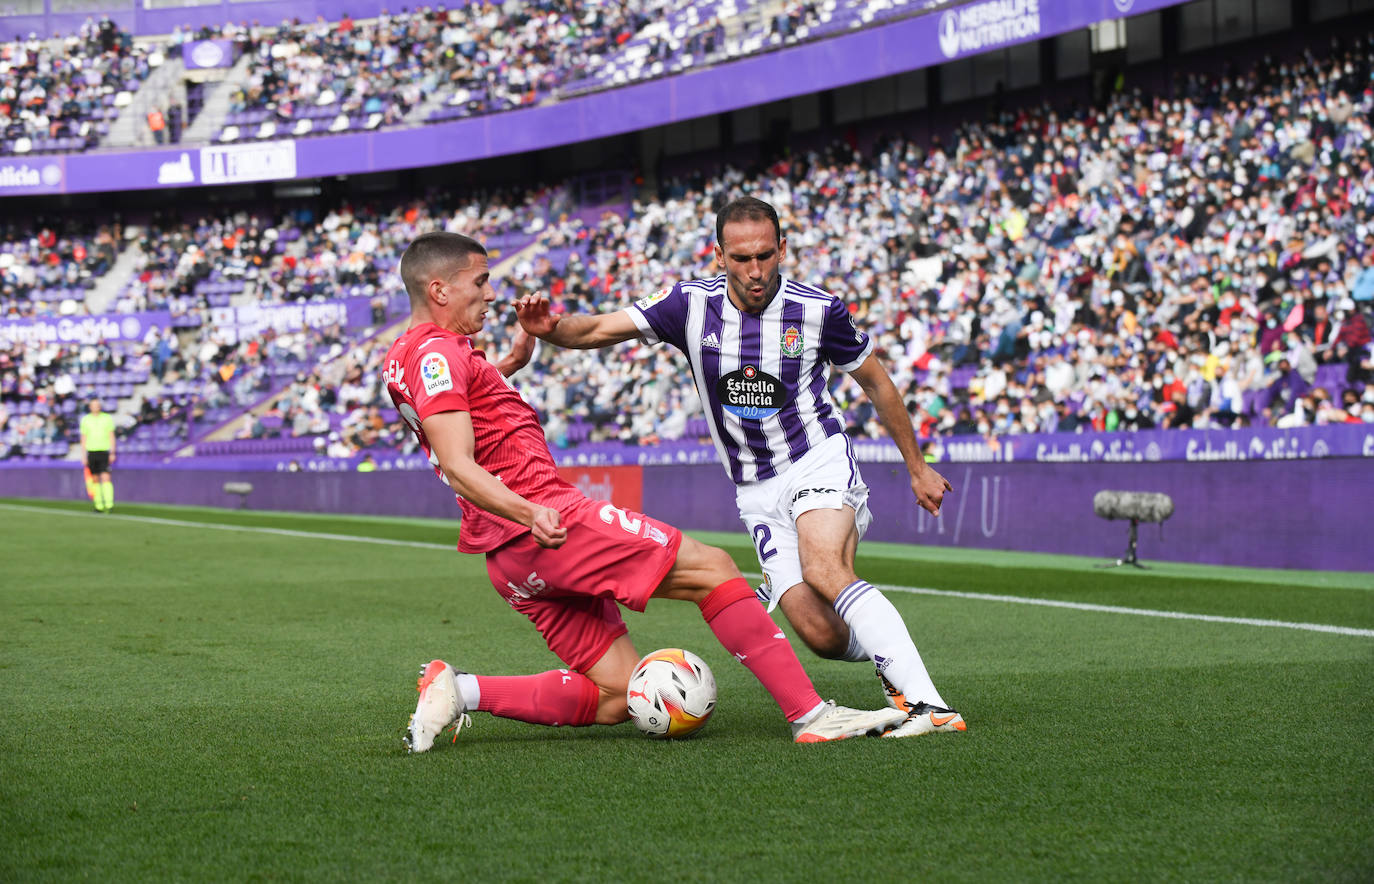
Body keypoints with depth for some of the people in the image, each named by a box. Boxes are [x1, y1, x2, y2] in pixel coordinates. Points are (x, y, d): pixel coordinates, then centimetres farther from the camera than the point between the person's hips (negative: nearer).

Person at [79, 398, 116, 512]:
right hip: (91, 452, 2)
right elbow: (83, 439, 11)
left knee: (106, 477, -14)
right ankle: (99, 505, 9)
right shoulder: (85, 419, 8)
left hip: (104, 452, -2)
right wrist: (83, 456, 5)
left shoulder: (107, 418, 4)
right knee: (95, 479, 4)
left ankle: (109, 504, -19)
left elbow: (111, 436, 5)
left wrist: (112, 453, -3)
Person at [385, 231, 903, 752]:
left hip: (510, 562, 11)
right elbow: (458, 467, -21)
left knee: (616, 697, 8)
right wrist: (527, 513, -35)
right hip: (547, 520, -11)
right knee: (710, 569, -9)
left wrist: (511, 361, 43)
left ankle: (457, 691, 0)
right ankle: (811, 716, -14)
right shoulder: (437, 353, -9)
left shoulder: (401, 359, 21)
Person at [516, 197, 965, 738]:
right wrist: (551, 328, -32)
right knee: (823, 636, -12)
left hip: (819, 461, -3)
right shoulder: (692, 305, -6)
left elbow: (876, 384, 6)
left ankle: (927, 703, -38)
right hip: (757, 491, 3)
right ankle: (896, 664, 21)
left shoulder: (818, 310, -9)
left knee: (823, 572, -33)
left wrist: (917, 467, 13)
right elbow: (598, 329, -9)